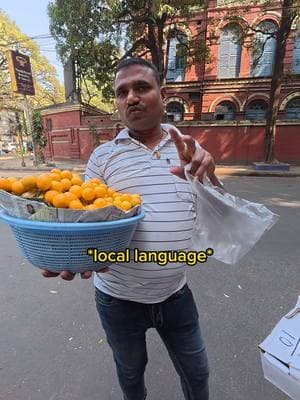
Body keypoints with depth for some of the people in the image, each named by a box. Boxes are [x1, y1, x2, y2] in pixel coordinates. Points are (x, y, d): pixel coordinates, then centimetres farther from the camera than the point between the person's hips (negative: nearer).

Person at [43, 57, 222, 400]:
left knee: (196, 372, 26)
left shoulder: (188, 148, -2)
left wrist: (208, 172, -22)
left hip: (175, 293, 1)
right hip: (118, 298, 0)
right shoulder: (103, 156, -7)